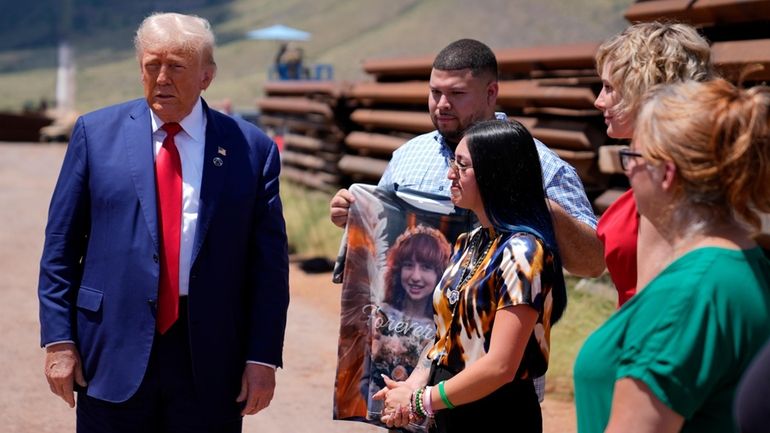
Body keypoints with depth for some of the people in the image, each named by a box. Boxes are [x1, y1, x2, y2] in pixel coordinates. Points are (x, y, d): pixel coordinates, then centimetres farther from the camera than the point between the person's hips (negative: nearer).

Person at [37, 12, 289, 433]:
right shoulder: (97, 132, 4)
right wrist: (59, 339, -2)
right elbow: (60, 245, 4)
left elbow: (269, 262, 1)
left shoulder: (251, 148, 2)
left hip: (210, 354, 0)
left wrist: (263, 356, -4)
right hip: (113, 351, 1)